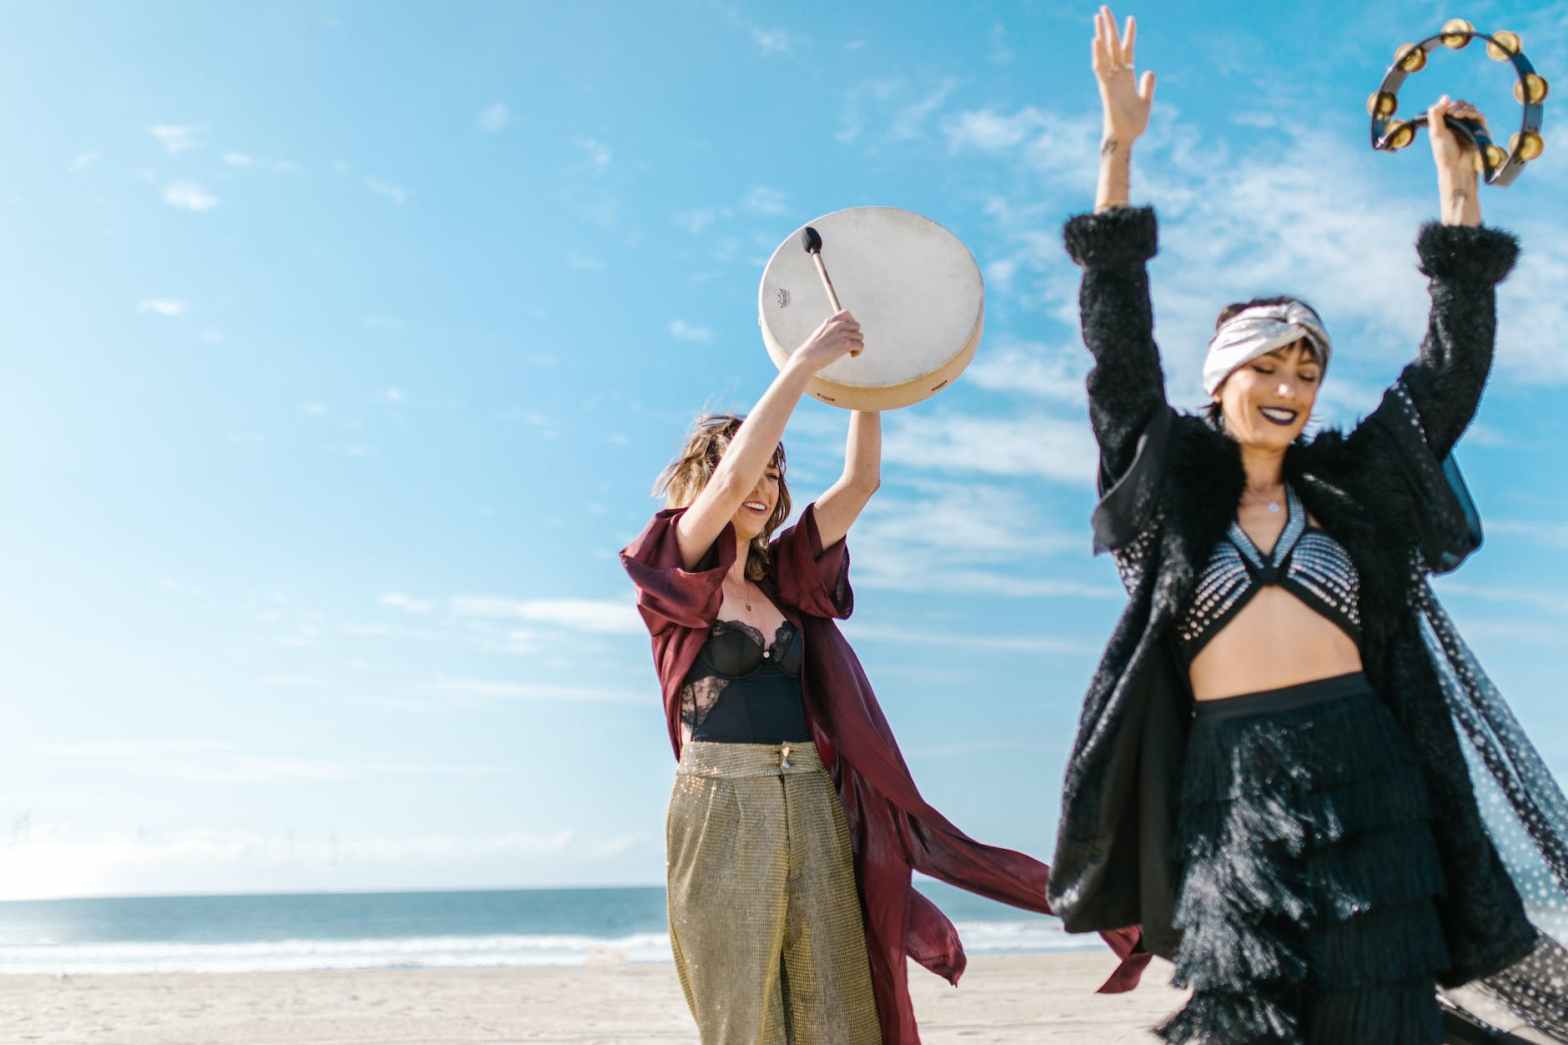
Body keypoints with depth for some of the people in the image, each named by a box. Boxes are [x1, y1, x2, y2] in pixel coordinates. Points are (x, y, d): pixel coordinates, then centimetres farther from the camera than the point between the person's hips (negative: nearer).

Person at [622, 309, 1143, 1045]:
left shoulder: (782, 576, 15)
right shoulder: (673, 578, -1)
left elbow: (860, 482, 10)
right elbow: (733, 476, -17)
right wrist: (804, 363, -16)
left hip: (814, 811, 5)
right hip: (721, 812, -5)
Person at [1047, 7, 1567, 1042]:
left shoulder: (1349, 485, 14)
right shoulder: (1175, 484, 9)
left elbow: (1454, 364, 14)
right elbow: (1121, 347, 2)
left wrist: (1458, 175, 13)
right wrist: (1120, 146, -2)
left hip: (1362, 776, 2)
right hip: (1230, 782, -1)